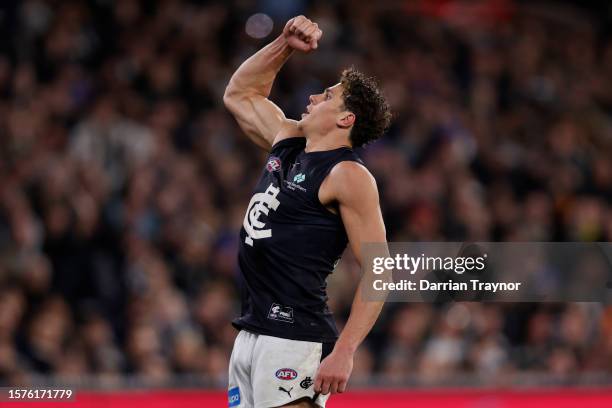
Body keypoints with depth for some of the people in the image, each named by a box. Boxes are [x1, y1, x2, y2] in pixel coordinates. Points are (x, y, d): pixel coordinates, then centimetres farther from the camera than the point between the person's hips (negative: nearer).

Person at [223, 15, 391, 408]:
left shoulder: (349, 176, -9)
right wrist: (285, 45, 18)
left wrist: (343, 353, -22)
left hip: (294, 341, -9)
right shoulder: (287, 141, 15)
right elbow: (239, 94, 32)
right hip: (251, 333, 9)